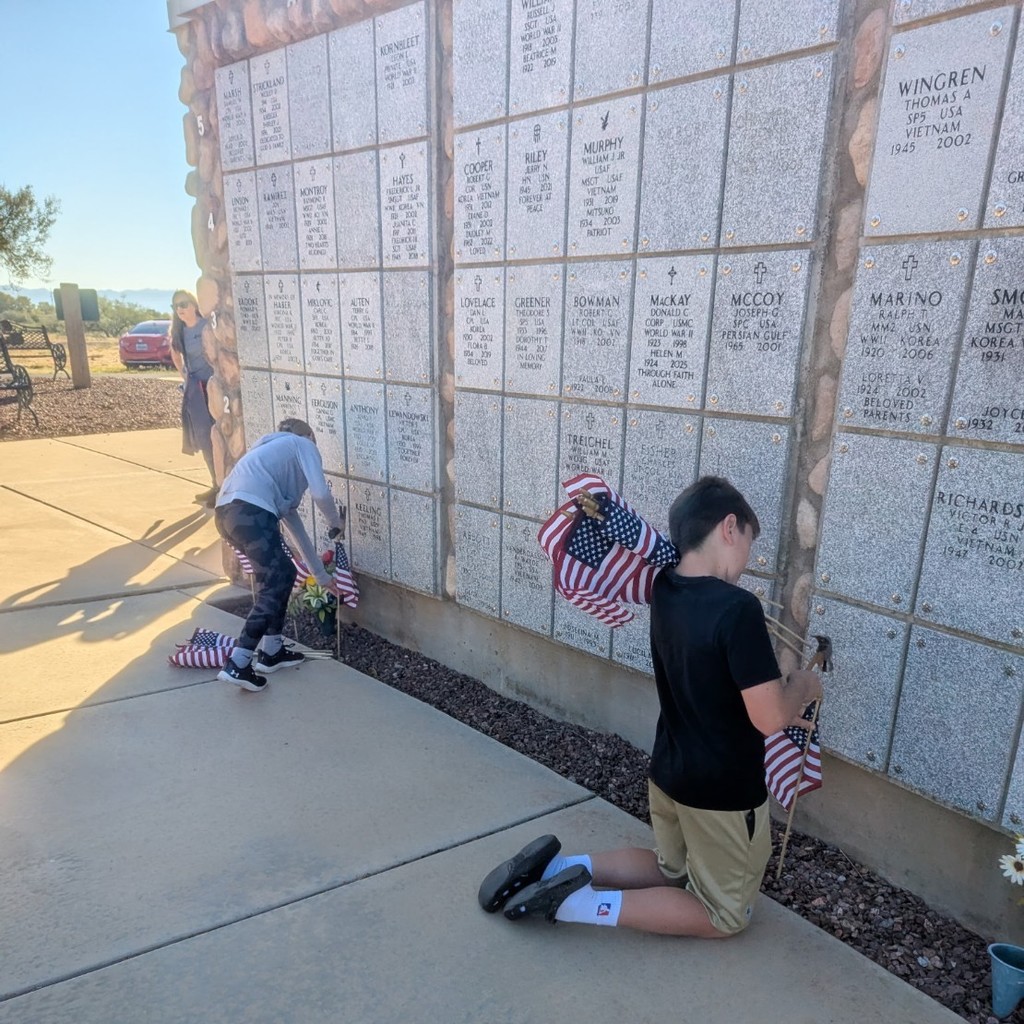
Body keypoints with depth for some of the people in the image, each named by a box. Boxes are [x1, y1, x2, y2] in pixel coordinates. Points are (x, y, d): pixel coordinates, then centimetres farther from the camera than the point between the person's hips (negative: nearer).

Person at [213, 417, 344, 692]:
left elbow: (293, 522, 38)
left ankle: (271, 651, 27)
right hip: (250, 511, -9)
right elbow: (321, 493, -1)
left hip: (227, 512, 9)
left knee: (282, 573, 22)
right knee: (274, 586, 1)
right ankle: (237, 664, -2)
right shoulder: (303, 445, 17)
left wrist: (321, 574, 41)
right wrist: (336, 523, 22)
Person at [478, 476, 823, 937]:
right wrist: (801, 684, -7)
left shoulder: (664, 589, -5)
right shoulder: (738, 608, -28)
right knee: (723, 916, 16)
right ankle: (580, 902, -2)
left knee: (673, 870, 31)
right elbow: (770, 718, -25)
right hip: (724, 792, -7)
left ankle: (558, 867, 11)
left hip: (667, 773, 7)